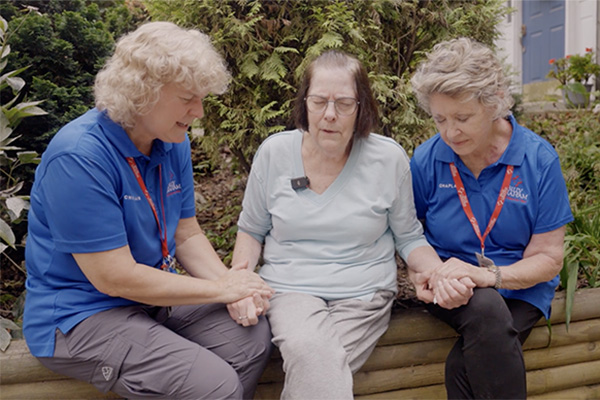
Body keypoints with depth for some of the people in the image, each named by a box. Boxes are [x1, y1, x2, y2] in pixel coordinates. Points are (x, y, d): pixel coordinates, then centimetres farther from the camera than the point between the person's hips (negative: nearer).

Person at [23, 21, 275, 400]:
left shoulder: (173, 144, 1)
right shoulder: (79, 156, -25)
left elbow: (187, 235, 6)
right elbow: (115, 277, -25)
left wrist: (231, 284, -14)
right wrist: (220, 289, -18)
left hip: (152, 294, 8)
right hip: (79, 315, -7)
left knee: (253, 334, -8)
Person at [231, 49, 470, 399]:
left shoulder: (390, 159, -1)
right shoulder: (274, 152, 1)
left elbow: (409, 238, 9)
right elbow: (251, 231, 12)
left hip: (363, 295, 0)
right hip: (290, 290, 1)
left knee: (313, 368, -28)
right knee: (307, 350, -32)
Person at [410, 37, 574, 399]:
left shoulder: (540, 160, -7)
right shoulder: (426, 160, -5)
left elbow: (548, 258, -5)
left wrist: (489, 275, -23)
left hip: (520, 288, -1)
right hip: (450, 285, 1)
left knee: (463, 367, -29)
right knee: (487, 309, -35)